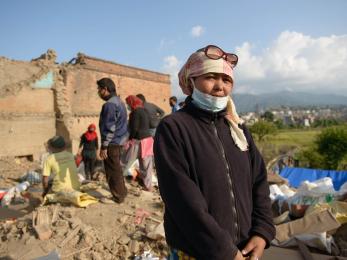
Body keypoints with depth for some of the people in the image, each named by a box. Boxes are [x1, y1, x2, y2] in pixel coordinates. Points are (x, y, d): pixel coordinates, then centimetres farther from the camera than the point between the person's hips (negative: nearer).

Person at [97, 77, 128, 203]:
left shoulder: (109, 104, -19)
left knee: (113, 171, 2)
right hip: (119, 140, 10)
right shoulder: (118, 101, 13)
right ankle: (122, 192, 33)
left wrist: (104, 146, -19)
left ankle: (118, 196, 13)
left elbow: (109, 128, -22)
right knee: (116, 169, 22)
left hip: (112, 142, -10)